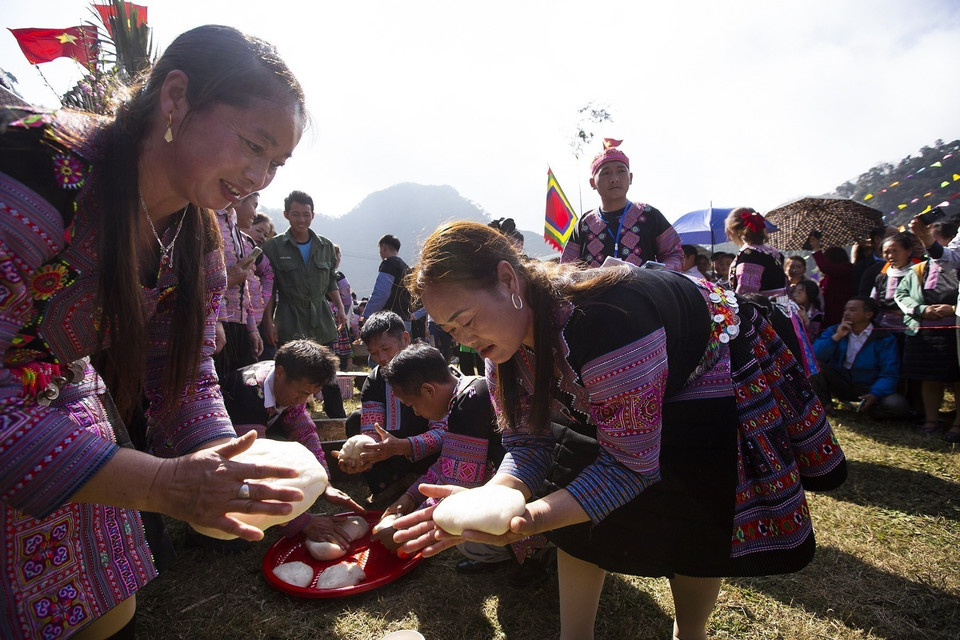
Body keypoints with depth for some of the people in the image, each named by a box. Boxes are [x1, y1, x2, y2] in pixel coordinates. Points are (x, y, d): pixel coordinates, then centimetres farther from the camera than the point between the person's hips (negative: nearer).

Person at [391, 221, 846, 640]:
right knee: (577, 517, -1)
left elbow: (632, 463, -37)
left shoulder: (605, 318, -44)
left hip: (711, 377, -5)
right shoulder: (505, 340, -20)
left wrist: (533, 517, -48)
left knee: (693, 529, 0)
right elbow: (527, 443, -16)